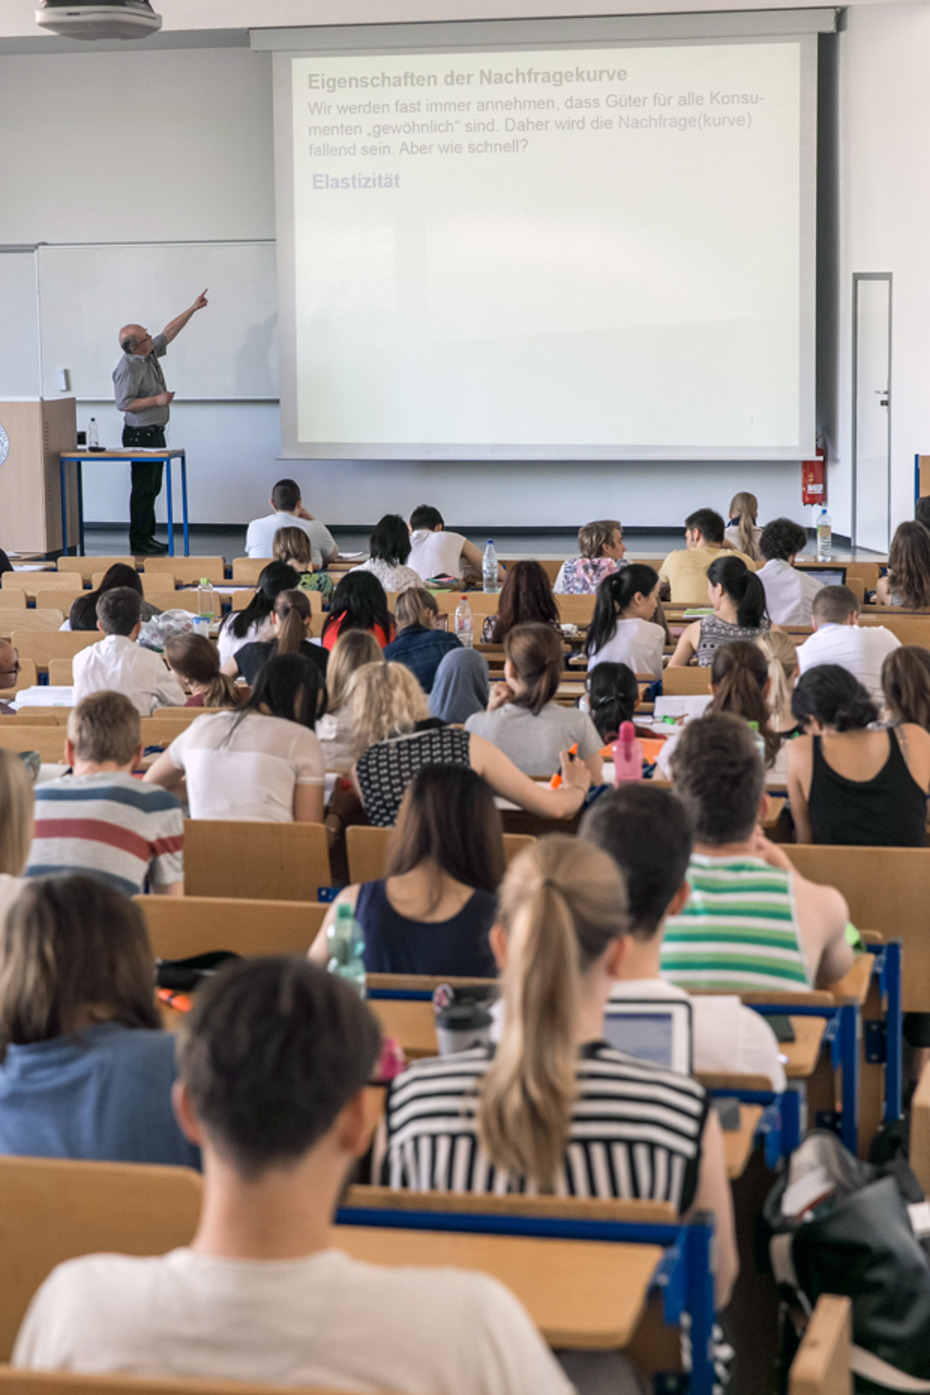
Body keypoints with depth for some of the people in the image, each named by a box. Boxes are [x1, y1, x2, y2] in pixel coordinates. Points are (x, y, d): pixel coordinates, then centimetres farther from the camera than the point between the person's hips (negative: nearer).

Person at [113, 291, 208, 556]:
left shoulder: (150, 353, 8)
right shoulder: (128, 369, -19)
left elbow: (169, 331, 20)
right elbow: (124, 403, -22)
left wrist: (193, 309, 19)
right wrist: (157, 400, -20)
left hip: (155, 434, 9)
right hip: (140, 436, -9)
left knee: (152, 487, 12)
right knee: (143, 488, -7)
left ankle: (148, 537, 19)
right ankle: (139, 543, -3)